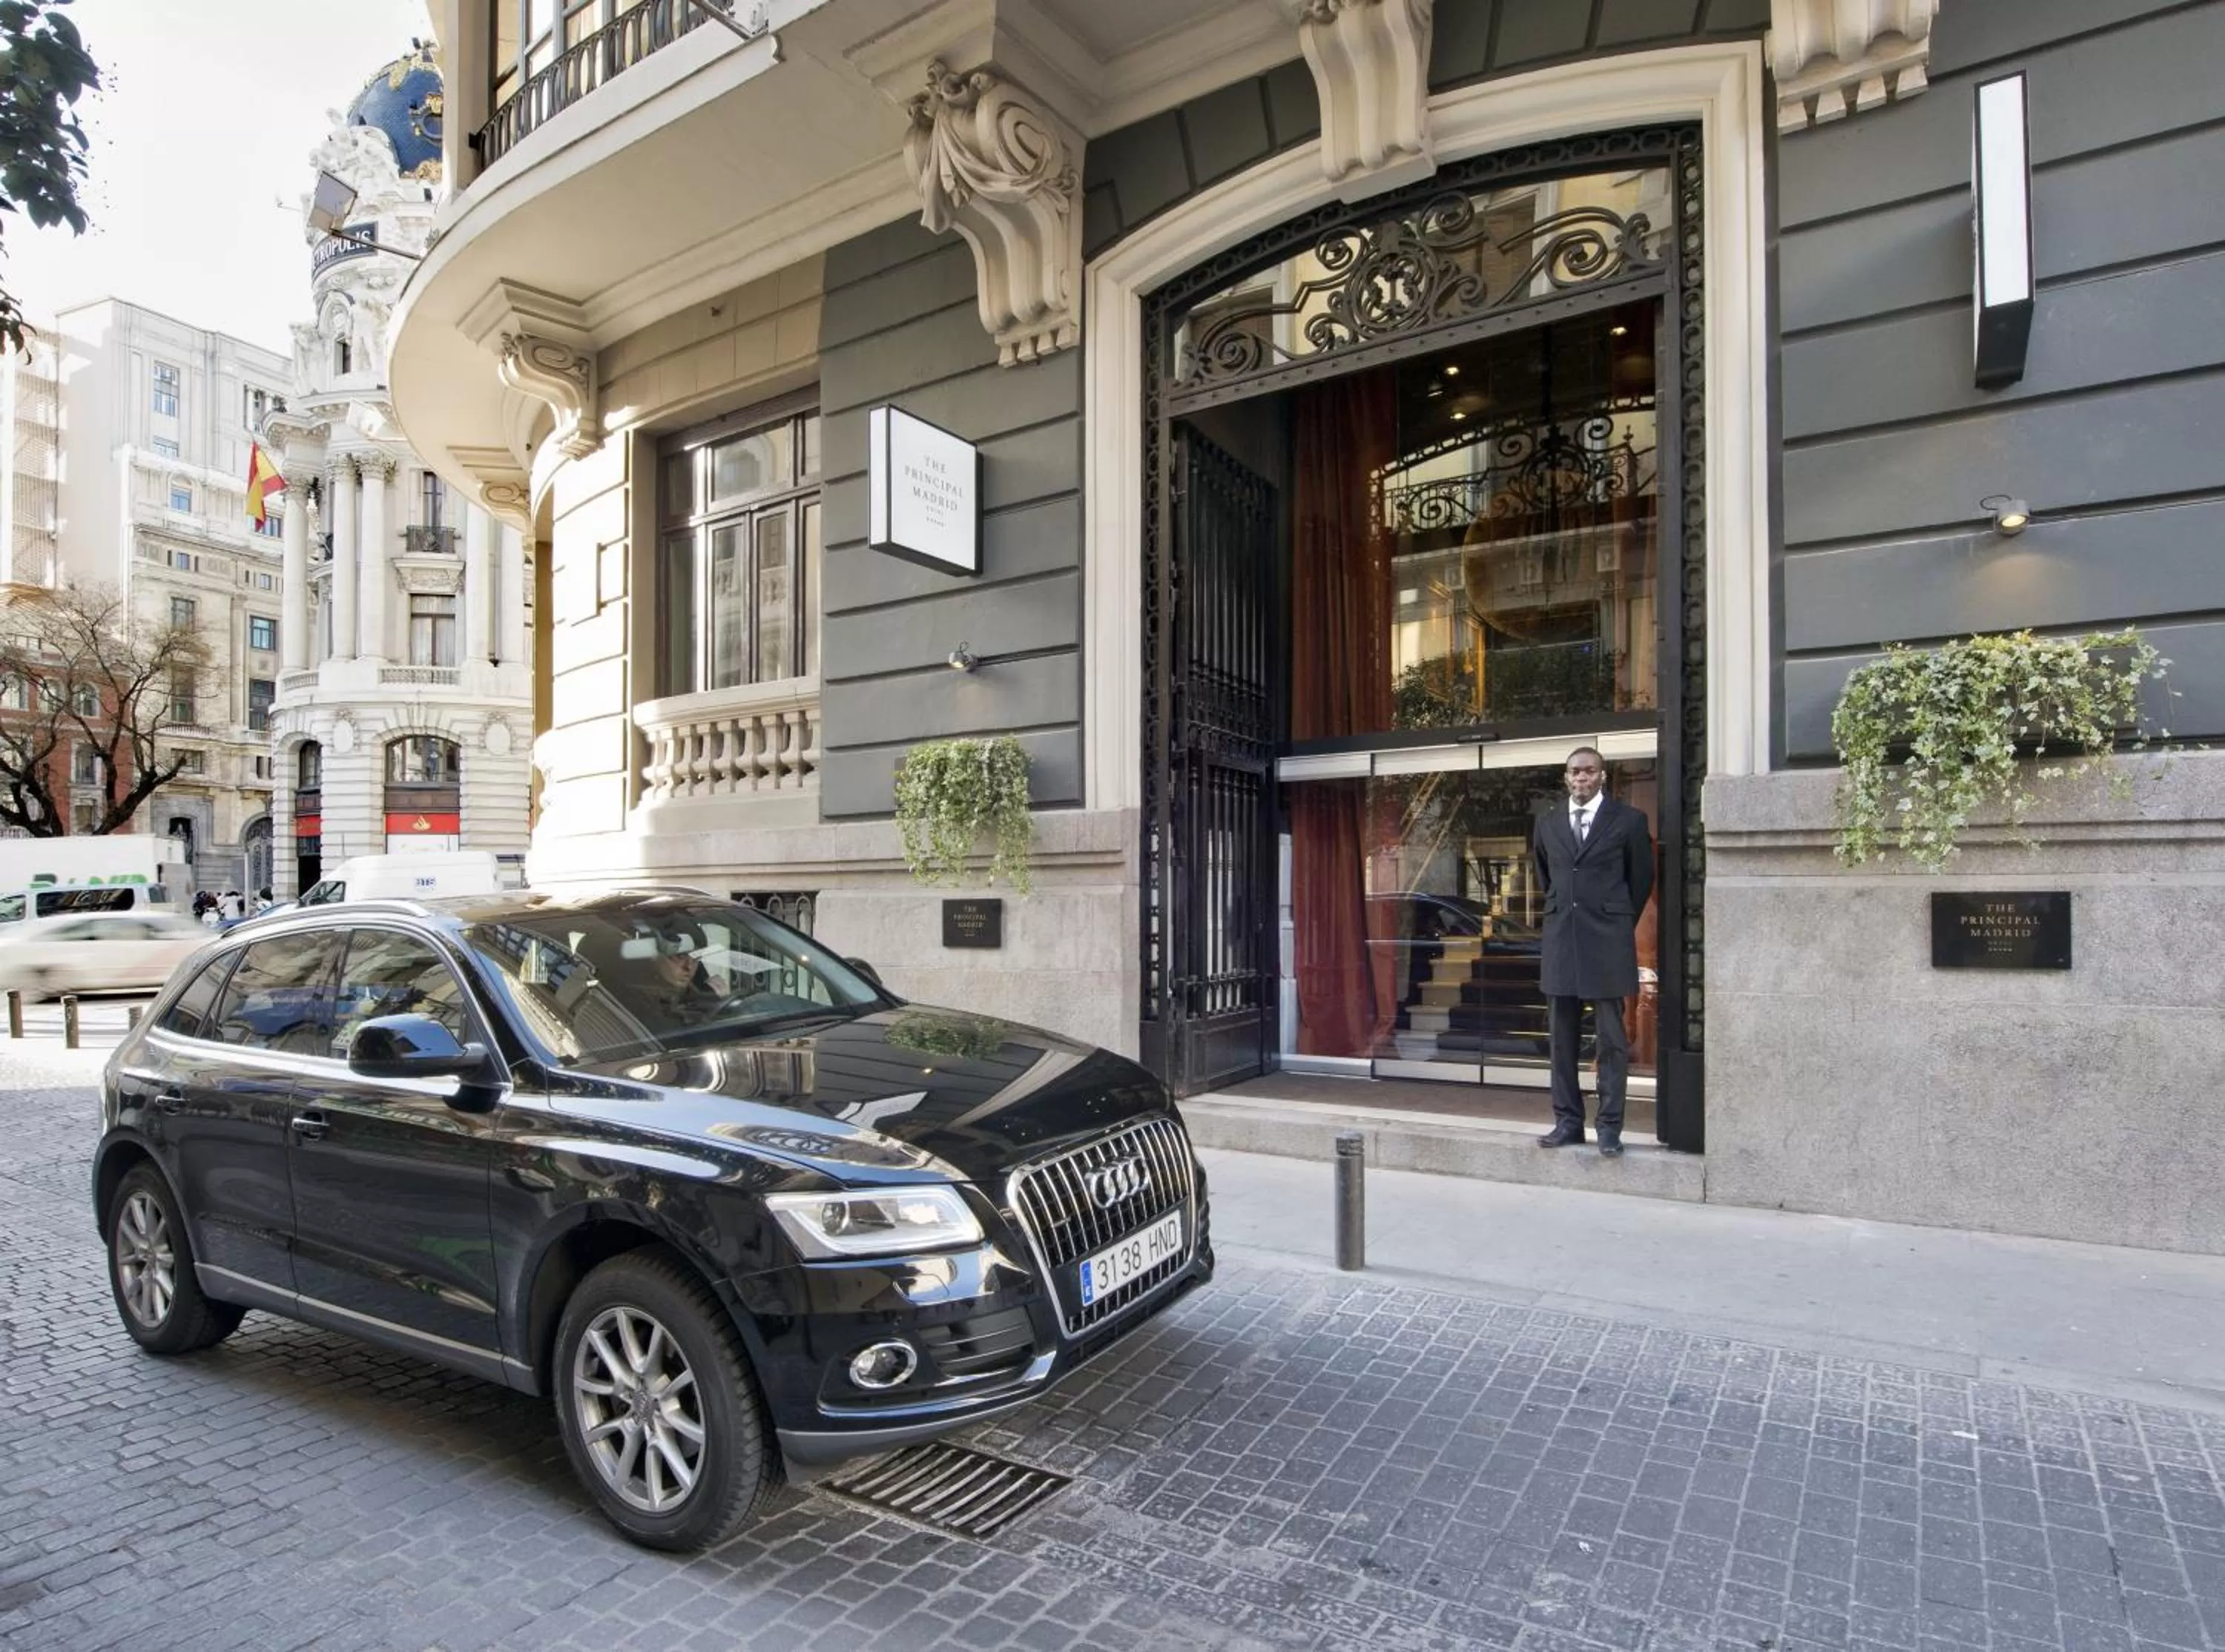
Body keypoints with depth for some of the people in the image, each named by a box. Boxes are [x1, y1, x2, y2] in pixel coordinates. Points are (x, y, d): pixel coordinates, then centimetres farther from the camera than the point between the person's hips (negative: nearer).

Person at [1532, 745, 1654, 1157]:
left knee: (1612, 1040, 0)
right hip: (1560, 940, 4)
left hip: (1607, 941, -4)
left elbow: (1642, 879, 9)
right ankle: (1568, 1122, 15)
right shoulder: (1548, 823, 10)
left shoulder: (1628, 820, -1)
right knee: (1561, 1038, 7)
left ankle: (1610, 1127, 7)